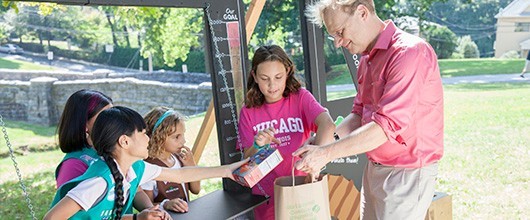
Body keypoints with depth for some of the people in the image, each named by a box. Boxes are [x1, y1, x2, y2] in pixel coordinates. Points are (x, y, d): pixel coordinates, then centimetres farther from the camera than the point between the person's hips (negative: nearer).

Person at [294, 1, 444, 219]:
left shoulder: (410, 52, -19)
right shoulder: (366, 60, 10)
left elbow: (387, 125, -25)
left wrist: (327, 153, -24)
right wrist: (321, 143, -2)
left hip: (406, 174, -8)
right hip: (374, 169, 8)